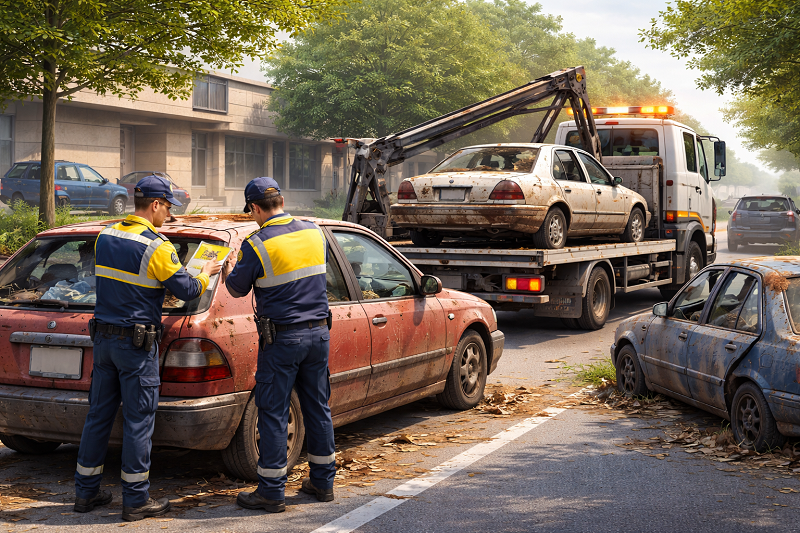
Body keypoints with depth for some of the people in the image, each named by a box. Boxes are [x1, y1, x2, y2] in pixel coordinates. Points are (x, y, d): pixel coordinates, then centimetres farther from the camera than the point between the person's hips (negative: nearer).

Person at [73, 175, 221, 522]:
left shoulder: (104, 237, 7)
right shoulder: (155, 246, -15)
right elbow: (187, 291, -9)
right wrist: (206, 274, 10)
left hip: (103, 337, 7)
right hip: (136, 343, -7)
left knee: (98, 415, 14)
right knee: (138, 420, 0)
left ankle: (86, 492, 21)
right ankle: (136, 500, 5)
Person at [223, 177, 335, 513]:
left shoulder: (257, 245, -14)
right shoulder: (314, 233, 3)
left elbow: (237, 290, -1)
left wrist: (228, 270, 19)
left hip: (281, 338, -6)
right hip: (318, 333, 6)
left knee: (273, 414, 2)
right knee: (318, 408, 15)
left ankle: (271, 492, 7)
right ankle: (323, 482, 24)